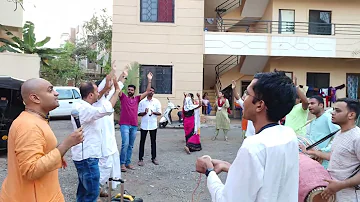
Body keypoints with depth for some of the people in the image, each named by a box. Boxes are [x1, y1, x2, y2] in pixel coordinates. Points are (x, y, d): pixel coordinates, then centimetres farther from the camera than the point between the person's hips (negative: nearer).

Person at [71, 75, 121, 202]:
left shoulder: (80, 105, 6)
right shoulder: (84, 109, -24)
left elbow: (93, 101, 25)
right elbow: (107, 109, -36)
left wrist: (106, 89, 13)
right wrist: (117, 91, -23)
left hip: (83, 155, 11)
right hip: (87, 157, -10)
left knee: (83, 189, 21)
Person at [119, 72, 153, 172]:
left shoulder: (137, 99, 12)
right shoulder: (123, 97, 4)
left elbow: (147, 91, 8)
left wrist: (149, 80, -1)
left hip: (134, 125, 4)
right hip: (125, 125, -4)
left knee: (131, 146, 9)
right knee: (125, 144, -12)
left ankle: (128, 162, 18)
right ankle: (122, 163, -3)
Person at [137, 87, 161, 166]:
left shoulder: (156, 101, 5)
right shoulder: (142, 101, 4)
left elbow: (159, 113, 3)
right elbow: (138, 113, 4)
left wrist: (153, 112, -17)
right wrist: (144, 112, -16)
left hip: (153, 125, 1)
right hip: (144, 125, -1)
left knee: (153, 142, 9)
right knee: (142, 142, 2)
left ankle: (153, 158, 19)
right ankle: (141, 159, 9)